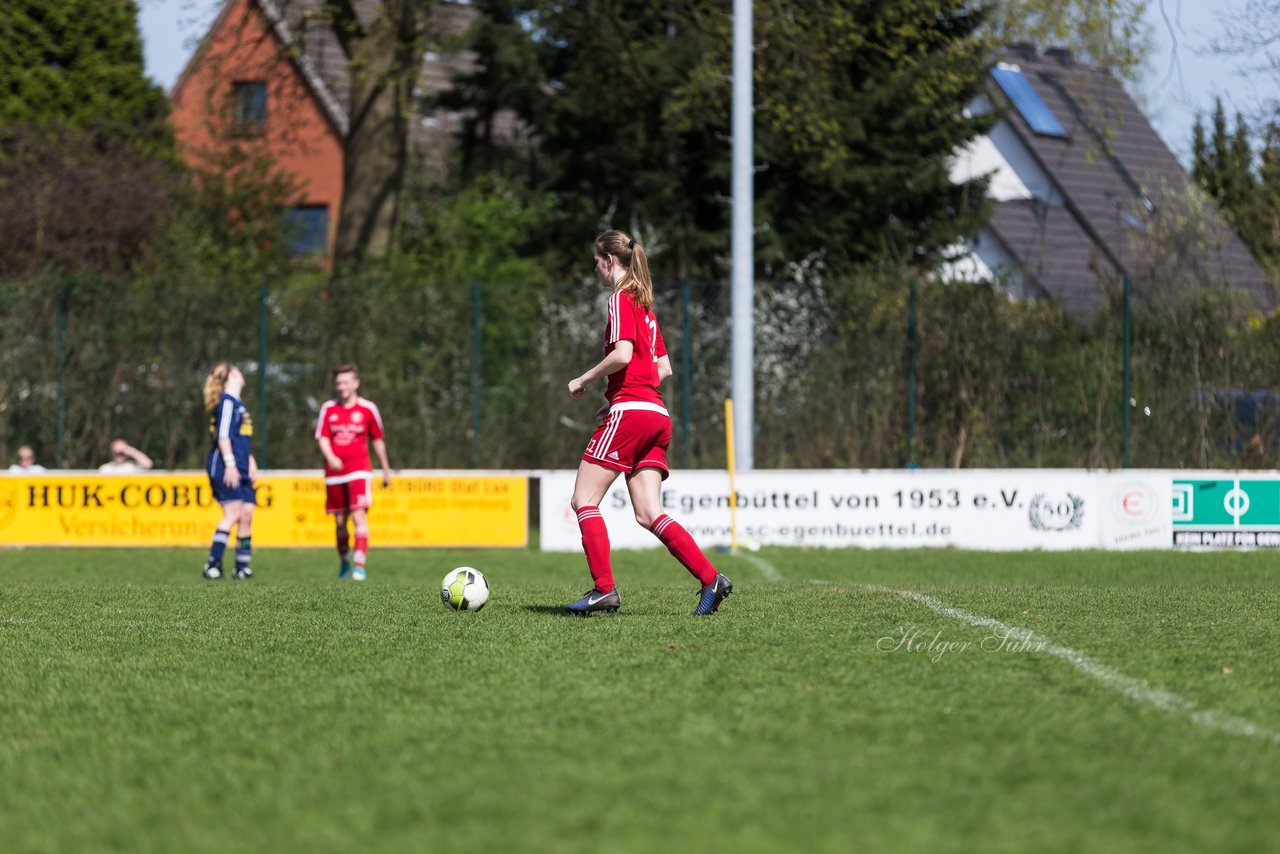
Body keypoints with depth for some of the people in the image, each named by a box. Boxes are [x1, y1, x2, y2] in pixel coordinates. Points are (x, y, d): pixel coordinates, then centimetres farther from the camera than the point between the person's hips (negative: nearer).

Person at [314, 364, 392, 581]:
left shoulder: (368, 408, 2)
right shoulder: (328, 408, 5)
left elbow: (378, 440, 12)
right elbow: (322, 438, 0)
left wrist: (386, 470, 18)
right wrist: (330, 457, -21)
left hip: (359, 471, -2)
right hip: (334, 472, 2)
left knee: (359, 516, -17)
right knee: (339, 522, 9)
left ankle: (359, 566, -20)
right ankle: (344, 562, 30)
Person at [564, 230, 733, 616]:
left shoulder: (621, 299, -6)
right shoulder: (645, 305, 21)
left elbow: (622, 355, -20)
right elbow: (664, 368, 23)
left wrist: (583, 380, -7)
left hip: (629, 411, -9)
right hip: (656, 414, 9)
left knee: (584, 500, -3)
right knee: (648, 514, 3)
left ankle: (604, 589, -10)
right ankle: (710, 579, -10)